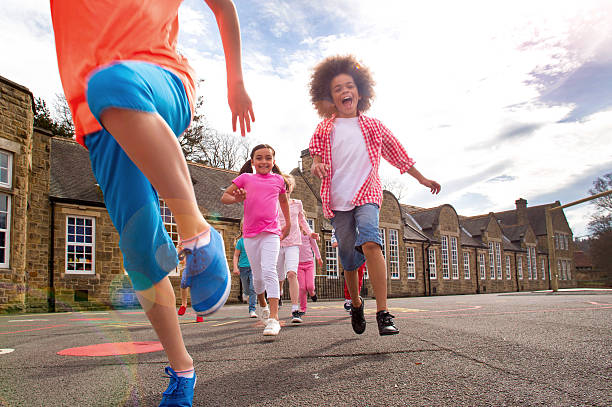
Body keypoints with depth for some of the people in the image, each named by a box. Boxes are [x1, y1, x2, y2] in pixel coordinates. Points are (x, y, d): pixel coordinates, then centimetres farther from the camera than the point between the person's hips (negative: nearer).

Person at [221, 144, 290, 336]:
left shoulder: (278, 180, 9)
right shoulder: (245, 178, 6)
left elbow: (283, 200, 27)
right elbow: (224, 197, 8)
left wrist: (288, 224, 30)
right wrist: (236, 199, -14)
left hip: (271, 232, -1)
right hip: (250, 234, 1)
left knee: (269, 270, -19)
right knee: (258, 275, 11)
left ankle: (273, 319, -22)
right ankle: (262, 305, 41)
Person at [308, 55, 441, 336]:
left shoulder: (373, 126, 10)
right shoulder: (325, 129, 10)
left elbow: (399, 155, 17)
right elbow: (316, 155, 8)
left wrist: (423, 180, 22)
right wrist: (315, 166, -18)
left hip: (366, 194, -1)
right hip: (337, 200, 2)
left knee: (370, 242, -28)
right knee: (348, 259, 4)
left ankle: (383, 313, -30)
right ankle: (356, 304, 32)